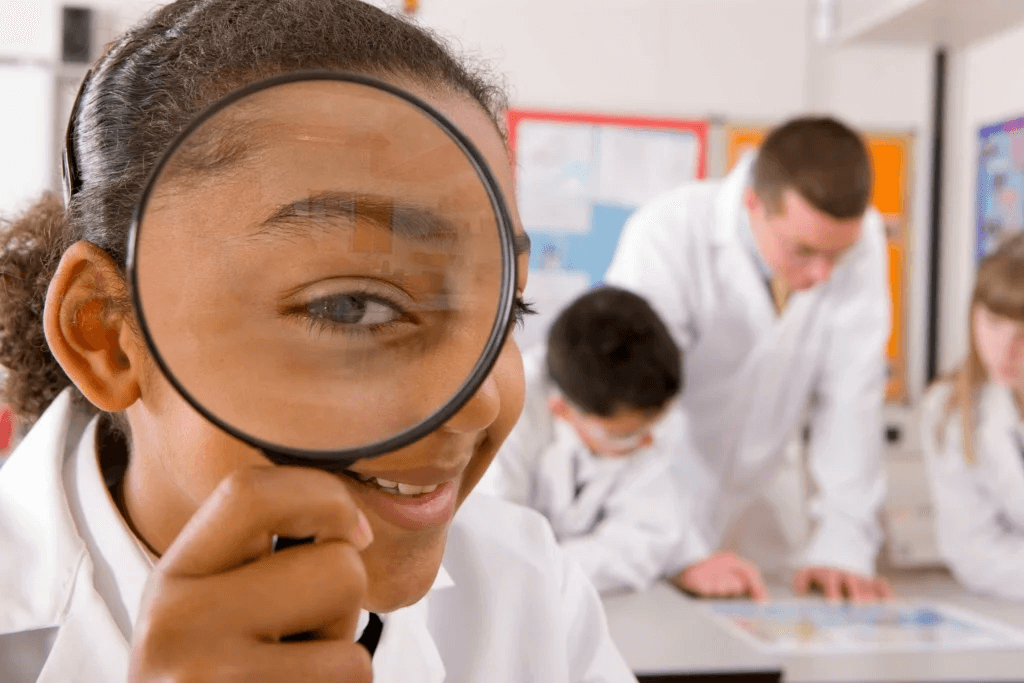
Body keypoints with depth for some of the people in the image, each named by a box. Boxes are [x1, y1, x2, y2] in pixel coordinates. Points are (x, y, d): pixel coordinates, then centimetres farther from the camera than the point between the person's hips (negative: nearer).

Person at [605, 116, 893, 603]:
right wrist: (682, 559, -32)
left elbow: (851, 398, -10)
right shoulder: (668, 235, -23)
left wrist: (842, 545, -17)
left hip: (752, 509, 3)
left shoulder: (859, 239, -12)